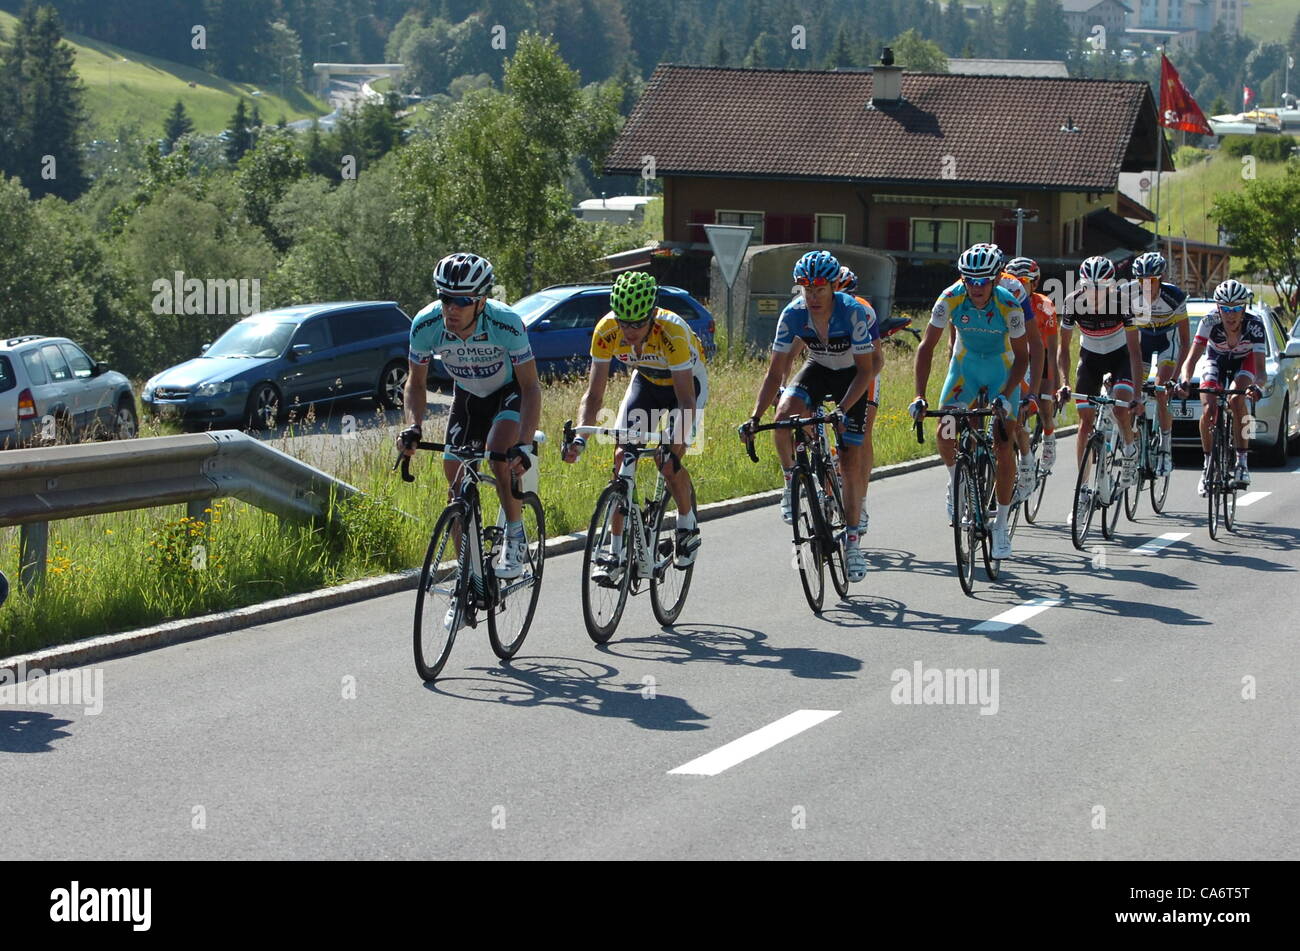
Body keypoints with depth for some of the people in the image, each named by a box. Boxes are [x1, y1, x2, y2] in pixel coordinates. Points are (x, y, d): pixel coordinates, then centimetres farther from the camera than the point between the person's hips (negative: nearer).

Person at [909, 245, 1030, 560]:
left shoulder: (1009, 306, -27)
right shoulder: (951, 299, -24)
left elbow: (1021, 356, -19)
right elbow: (926, 346, -20)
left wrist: (1007, 395, -33)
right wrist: (919, 396, -29)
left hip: (1002, 370, -2)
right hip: (965, 365, 2)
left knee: (1003, 445, -10)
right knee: (945, 432, -19)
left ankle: (1001, 525, 1)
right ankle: (955, 480, 13)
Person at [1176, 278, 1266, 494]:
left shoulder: (1253, 325, -34)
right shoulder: (1210, 322, -33)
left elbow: (1260, 369, -39)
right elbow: (1191, 358, -35)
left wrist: (1258, 386, -61)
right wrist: (1184, 381, -55)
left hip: (1244, 361, -1)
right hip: (1216, 361, 1)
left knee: (1236, 399, -31)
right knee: (1208, 410, -20)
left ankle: (1242, 461, -21)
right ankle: (1208, 464, 0)